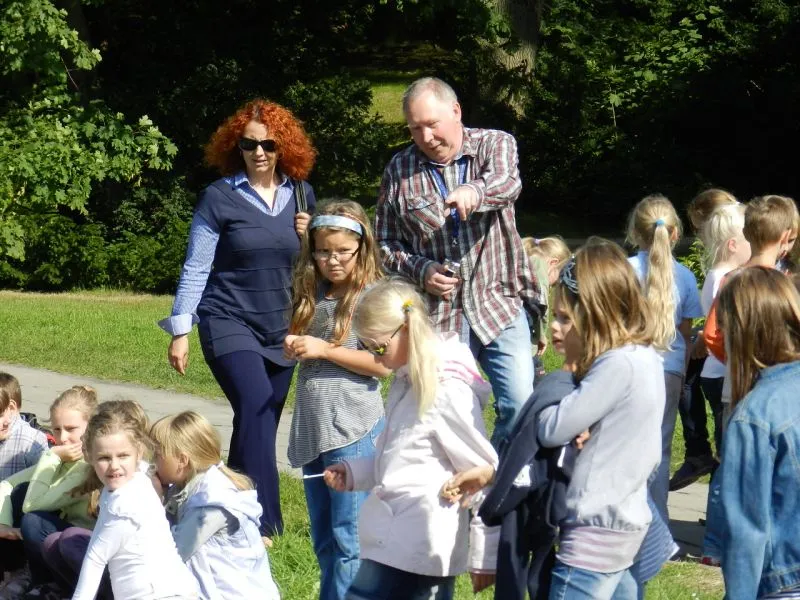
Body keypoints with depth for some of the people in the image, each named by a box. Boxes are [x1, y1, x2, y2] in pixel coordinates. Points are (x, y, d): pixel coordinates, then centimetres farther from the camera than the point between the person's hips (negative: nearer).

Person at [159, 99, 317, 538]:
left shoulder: (301, 194, 6)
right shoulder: (220, 197, -6)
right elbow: (196, 268, -4)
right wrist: (180, 331, -7)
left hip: (281, 329, 5)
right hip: (230, 323, -5)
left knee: (262, 425, 6)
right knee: (256, 408, -22)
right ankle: (261, 522, -23)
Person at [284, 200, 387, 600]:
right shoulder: (311, 295, 12)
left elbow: (383, 364, -13)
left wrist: (324, 349, -16)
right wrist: (292, 346, 1)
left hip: (354, 431, -7)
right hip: (312, 430, 7)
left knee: (348, 538, -5)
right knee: (323, 539, 14)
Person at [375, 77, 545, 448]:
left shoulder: (495, 145, 2)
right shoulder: (399, 170, 7)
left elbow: (508, 183, -21)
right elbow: (385, 243, 13)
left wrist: (476, 191, -45)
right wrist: (420, 271, -7)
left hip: (500, 305, -1)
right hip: (436, 316, 1)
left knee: (520, 405, -9)